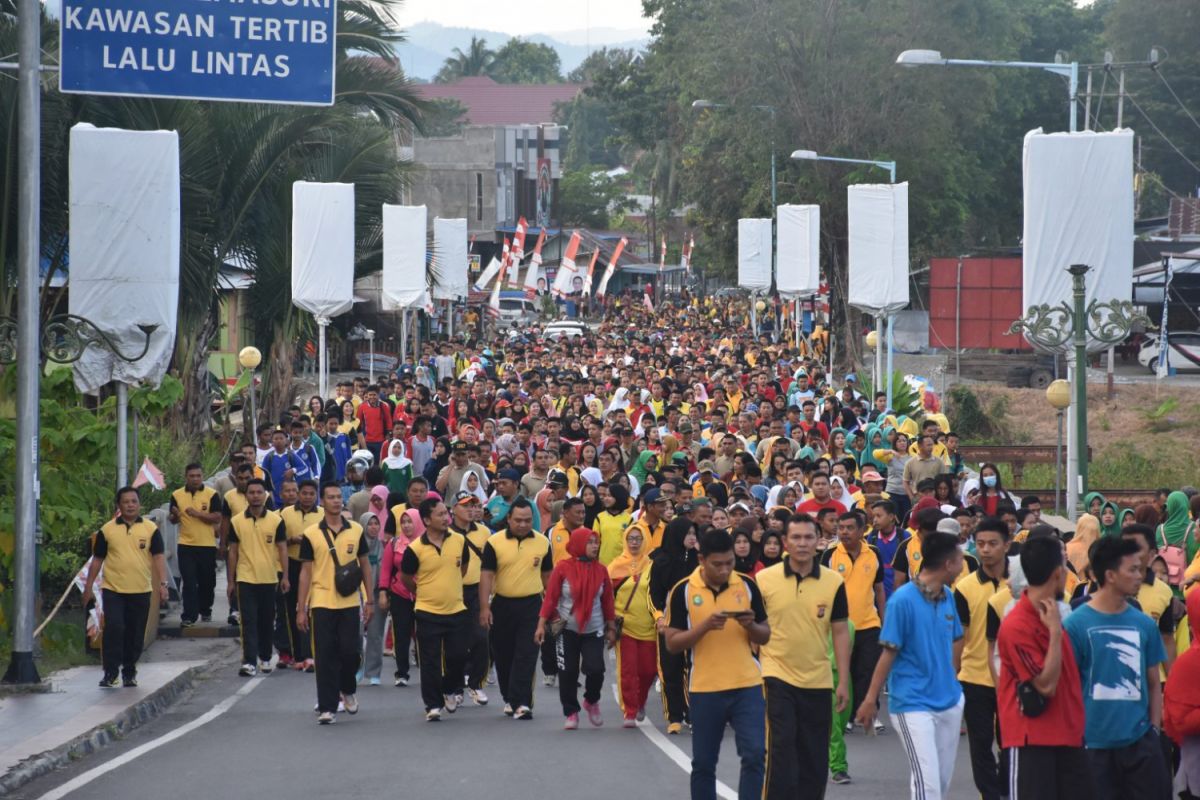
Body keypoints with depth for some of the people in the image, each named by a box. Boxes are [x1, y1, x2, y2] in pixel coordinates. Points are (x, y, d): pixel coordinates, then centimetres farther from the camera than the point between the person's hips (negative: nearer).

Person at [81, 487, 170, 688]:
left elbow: (158, 557, 1)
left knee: (135, 634, 8)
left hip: (140, 591, 1)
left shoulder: (151, 529, 3)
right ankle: (110, 672, -6)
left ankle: (129, 672, 23)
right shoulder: (107, 530, 3)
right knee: (113, 629, -13)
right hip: (112, 590, -1)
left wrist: (162, 584, -9)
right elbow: (97, 559, 8)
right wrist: (88, 586, 7)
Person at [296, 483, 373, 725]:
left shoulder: (356, 530, 5)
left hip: (349, 603, 1)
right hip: (321, 603, -1)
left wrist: (369, 600, 8)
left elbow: (365, 565, 11)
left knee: (350, 651, -1)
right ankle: (326, 707, 3)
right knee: (325, 657, -2)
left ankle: (347, 690, 28)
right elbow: (306, 572, 2)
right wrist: (301, 609, -2)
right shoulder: (311, 534, 0)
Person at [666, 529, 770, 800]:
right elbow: (672, 643, -4)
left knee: (755, 755, -10)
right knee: (704, 763, 8)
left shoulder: (747, 586, 3)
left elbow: (765, 637, 9)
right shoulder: (683, 591, -4)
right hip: (704, 688, -1)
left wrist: (750, 626, -13)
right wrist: (705, 626, -19)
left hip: (747, 685, 1)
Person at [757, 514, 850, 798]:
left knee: (815, 759, 8)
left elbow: (840, 632, 4)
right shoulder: (764, 580, -4)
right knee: (780, 749, -11)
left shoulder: (834, 582, -1)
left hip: (818, 681, 2)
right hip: (776, 677, -2)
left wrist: (843, 681, 1)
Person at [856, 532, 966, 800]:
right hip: (913, 704, -7)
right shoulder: (903, 600, -14)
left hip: (949, 700, 7)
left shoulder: (947, 596, 6)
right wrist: (871, 700, -7)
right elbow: (889, 653, -10)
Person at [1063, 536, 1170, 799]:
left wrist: (1154, 729, 3)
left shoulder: (1144, 625, 5)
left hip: (1140, 741, 3)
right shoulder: (1076, 624, -6)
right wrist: (1077, 735, -6)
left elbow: (1153, 684, 12)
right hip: (1094, 743, -3)